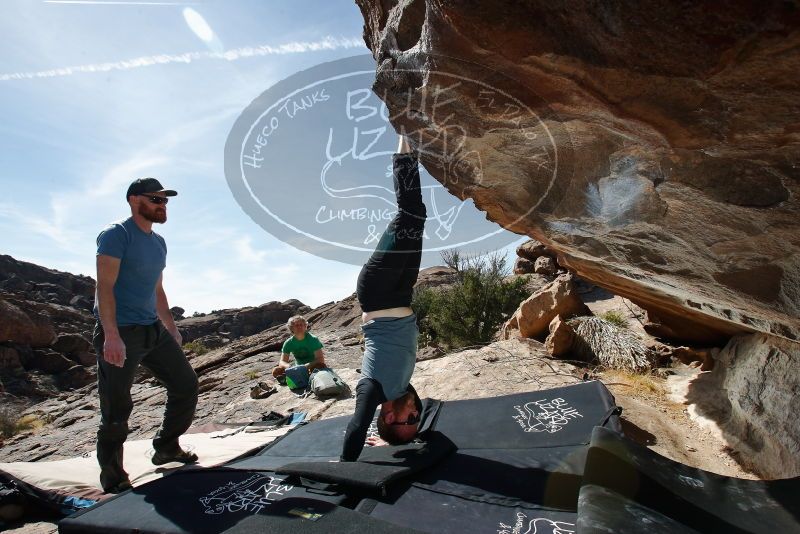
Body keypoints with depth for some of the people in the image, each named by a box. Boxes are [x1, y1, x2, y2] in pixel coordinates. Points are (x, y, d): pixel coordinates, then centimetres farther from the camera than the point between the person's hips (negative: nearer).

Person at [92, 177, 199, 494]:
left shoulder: (158, 243, 16)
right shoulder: (117, 234, -8)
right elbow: (105, 286, -17)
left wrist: (171, 328, 21)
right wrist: (112, 335, -25)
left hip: (154, 330, 8)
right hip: (120, 333, -8)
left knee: (186, 385, 9)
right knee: (117, 410, -2)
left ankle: (167, 448, 26)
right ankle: (113, 479, 15)